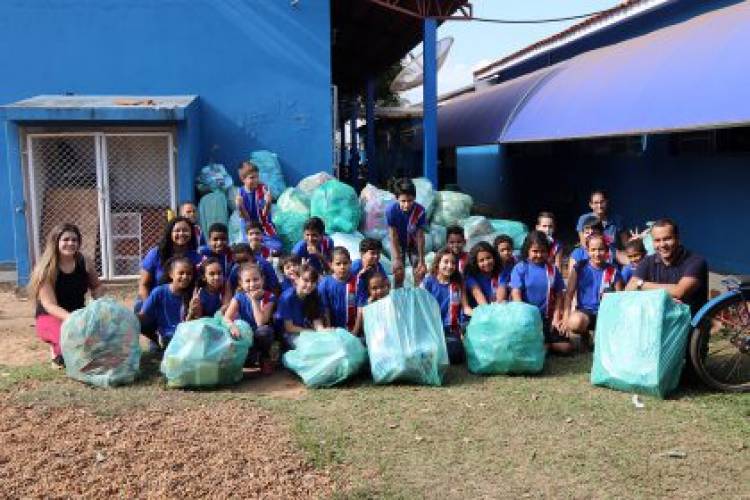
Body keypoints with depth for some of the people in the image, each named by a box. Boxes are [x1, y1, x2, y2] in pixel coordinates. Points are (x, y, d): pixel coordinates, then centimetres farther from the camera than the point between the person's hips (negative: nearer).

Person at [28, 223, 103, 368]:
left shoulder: (84, 263, -5)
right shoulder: (46, 269, -18)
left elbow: (96, 287, 12)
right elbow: (50, 305, -24)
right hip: (50, 318, -5)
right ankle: (57, 350, 2)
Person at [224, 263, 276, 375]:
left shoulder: (269, 297, -13)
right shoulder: (239, 297, -7)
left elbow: (261, 323, -23)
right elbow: (227, 317, -19)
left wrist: (254, 300, -26)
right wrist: (233, 326, -42)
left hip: (261, 336, -2)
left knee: (263, 330, -36)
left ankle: (265, 358, -7)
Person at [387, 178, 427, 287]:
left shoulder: (419, 210, -31)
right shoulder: (391, 210, -32)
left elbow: (420, 236, -23)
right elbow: (393, 237, -25)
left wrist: (421, 260, -20)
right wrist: (396, 259, -27)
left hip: (413, 242, 1)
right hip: (398, 242, -1)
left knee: (420, 270, -2)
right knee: (398, 271, -5)